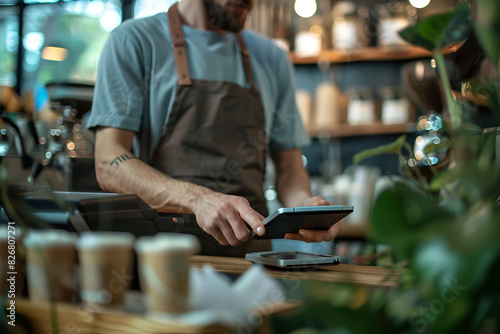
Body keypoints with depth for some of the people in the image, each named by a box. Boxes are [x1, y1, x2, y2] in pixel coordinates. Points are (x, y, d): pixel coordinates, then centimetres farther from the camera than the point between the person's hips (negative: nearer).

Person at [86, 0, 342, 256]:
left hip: (249, 248, 4)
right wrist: (197, 199, -24)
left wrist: (303, 204, -5)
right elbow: (108, 165, -6)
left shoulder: (273, 59, 17)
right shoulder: (134, 40, 3)